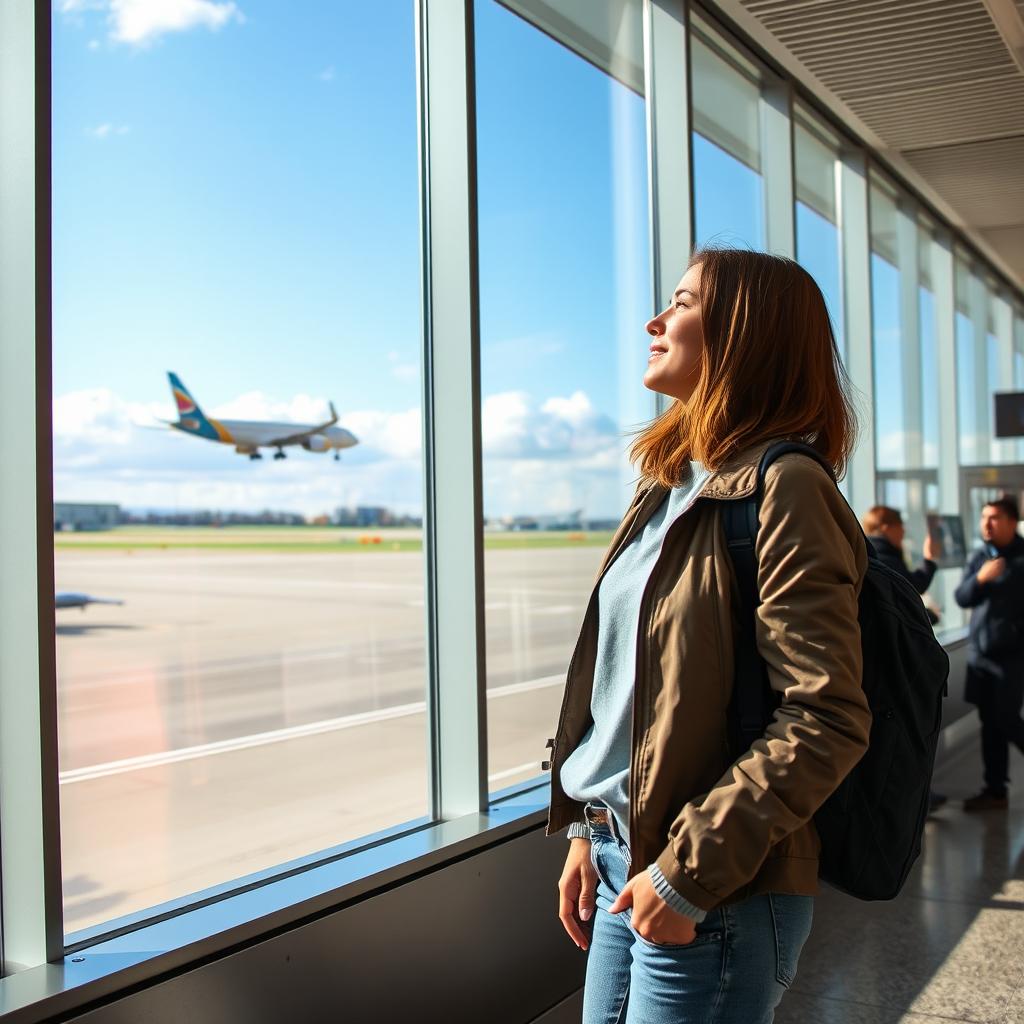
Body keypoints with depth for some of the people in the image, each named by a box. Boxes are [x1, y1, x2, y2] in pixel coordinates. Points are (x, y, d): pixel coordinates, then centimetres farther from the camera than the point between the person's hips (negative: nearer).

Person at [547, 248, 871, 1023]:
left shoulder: (784, 489, -15)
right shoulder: (672, 488, 10)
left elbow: (828, 723, -21)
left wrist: (689, 873, -19)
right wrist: (588, 828, 11)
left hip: (715, 899, -7)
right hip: (627, 863, 8)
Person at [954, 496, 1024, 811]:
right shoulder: (979, 557, 8)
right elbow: (961, 597, 1)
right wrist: (980, 579, -18)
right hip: (979, 653, 5)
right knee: (990, 723, 8)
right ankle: (995, 791, 16)